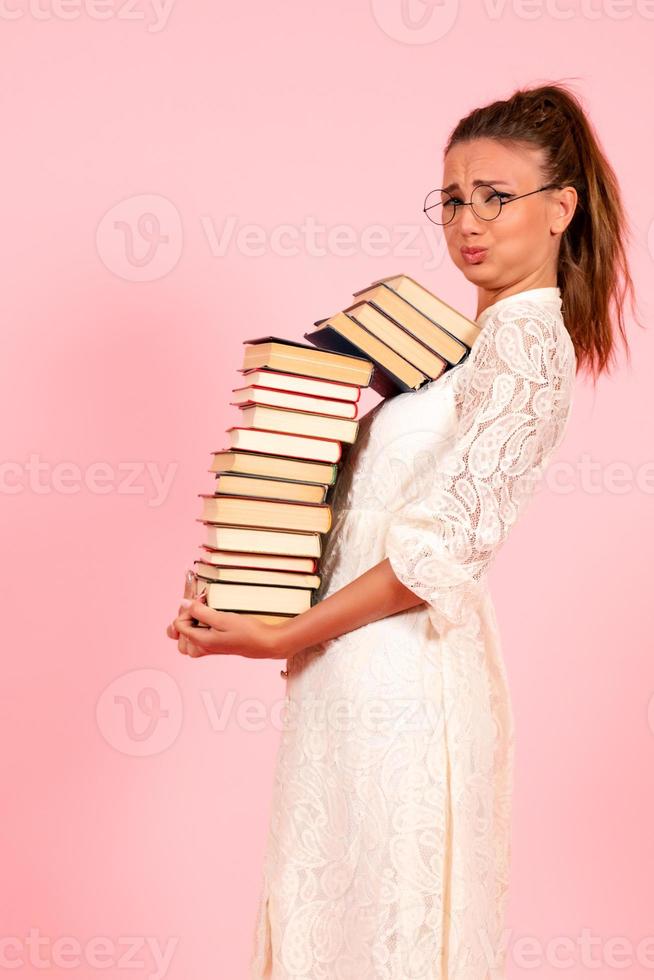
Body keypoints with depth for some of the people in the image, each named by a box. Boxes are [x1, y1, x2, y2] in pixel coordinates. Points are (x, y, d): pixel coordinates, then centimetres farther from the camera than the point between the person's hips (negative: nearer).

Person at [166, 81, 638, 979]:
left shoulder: (525, 342, -15)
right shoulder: (489, 334, 14)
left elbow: (440, 551, -20)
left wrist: (281, 639, -16)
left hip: (403, 672, -9)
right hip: (366, 670, 9)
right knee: (333, 899, 20)